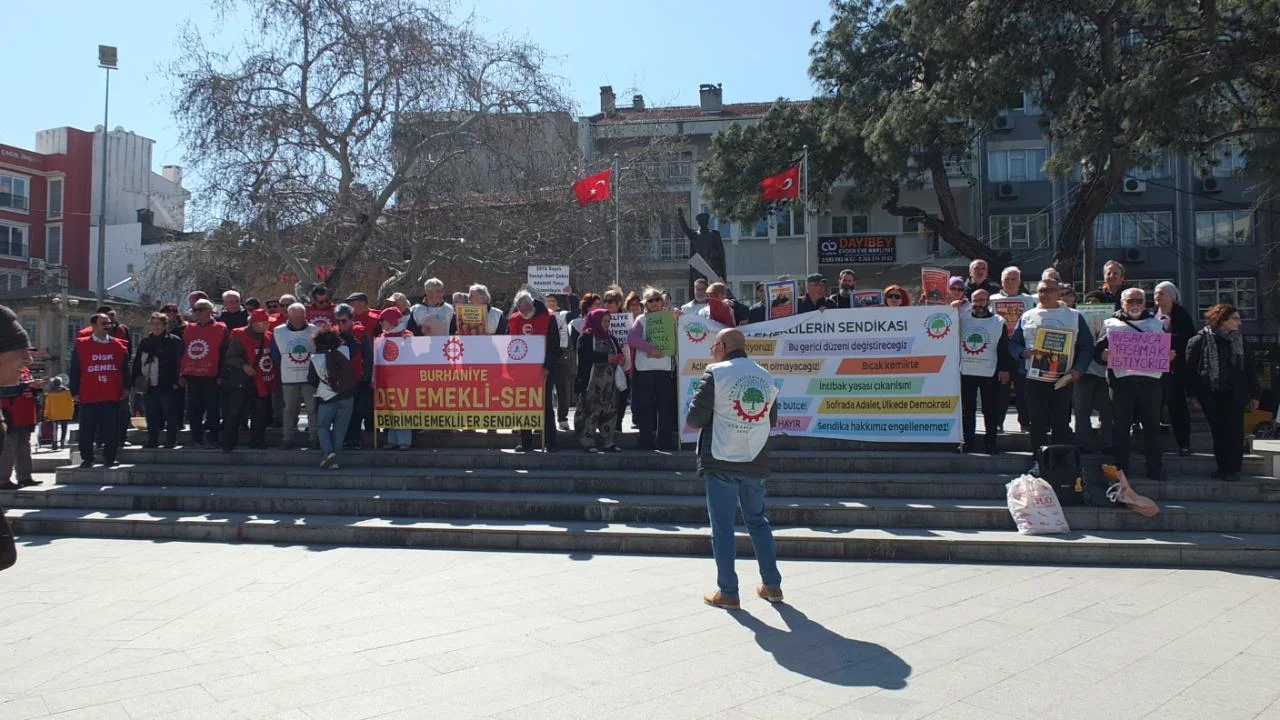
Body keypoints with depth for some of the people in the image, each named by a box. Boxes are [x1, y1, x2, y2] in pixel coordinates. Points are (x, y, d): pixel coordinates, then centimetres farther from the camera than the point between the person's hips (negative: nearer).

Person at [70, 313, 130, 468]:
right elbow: (74, 371, 4)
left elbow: (125, 369, 12)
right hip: (88, 396, -1)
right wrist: (75, 392, 0)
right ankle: (86, 458, 15)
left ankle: (109, 458, 13)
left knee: (112, 429, 3)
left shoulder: (119, 345, 7)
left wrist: (125, 388, 5)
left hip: (112, 396, 1)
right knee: (87, 430, 5)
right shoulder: (81, 345, 3)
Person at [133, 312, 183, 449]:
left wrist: (176, 381, -14)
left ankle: (171, 441, 5)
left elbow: (179, 362, -8)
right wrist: (136, 381, 8)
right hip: (148, 386, 6)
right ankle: (152, 440, 18)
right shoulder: (145, 342, 16)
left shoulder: (174, 341, -2)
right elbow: (137, 363, 17)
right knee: (151, 416, 10)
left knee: (170, 414, -2)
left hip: (167, 386, -6)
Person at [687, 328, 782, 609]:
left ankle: (727, 592, 7)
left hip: (721, 462, -5)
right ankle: (772, 585, 23)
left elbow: (695, 418, -11)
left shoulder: (715, 374, -9)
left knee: (722, 526, 3)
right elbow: (772, 420, 16)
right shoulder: (766, 377, 8)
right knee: (758, 521, 18)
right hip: (756, 462, 5)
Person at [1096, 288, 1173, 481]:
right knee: (1120, 427, 0)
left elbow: (1169, 349, 20)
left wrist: (1170, 355, -3)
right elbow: (1097, 350, 4)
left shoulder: (1157, 324, 19)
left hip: (1150, 380, 2)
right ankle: (1120, 469, 7)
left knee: (1152, 425, 4)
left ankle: (1155, 469, 11)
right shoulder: (1111, 324, 12)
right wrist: (1104, 355, -18)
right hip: (1121, 380, -2)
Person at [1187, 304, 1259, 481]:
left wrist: (1253, 394, 10)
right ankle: (1222, 467, 13)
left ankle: (1233, 468, 7)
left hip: (1235, 394, 2)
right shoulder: (1200, 340, -3)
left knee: (1235, 432, -2)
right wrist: (1195, 394, -4)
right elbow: (1190, 369, -2)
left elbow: (1248, 368, 12)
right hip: (1211, 395, -2)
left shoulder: (1239, 340, 8)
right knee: (1218, 432, 3)